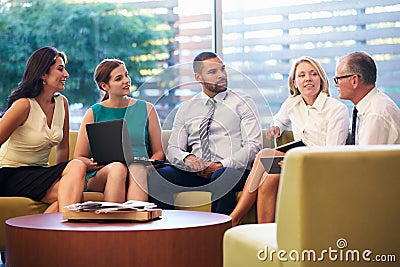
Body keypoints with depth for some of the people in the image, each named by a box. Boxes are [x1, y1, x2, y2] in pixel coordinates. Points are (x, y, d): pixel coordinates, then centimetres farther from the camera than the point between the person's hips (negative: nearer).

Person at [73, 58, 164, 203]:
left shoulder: (146, 109, 15)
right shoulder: (94, 113, 11)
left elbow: (159, 152, 14)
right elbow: (78, 157, 9)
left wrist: (148, 165, -9)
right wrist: (95, 165, -14)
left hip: (140, 171, 1)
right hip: (100, 175, 0)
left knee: (137, 169, -35)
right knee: (118, 167, -35)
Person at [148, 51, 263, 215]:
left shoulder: (243, 104, 12)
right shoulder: (186, 109, 20)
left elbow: (254, 146, 1)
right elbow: (173, 149, 14)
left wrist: (221, 165, -12)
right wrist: (188, 158, -11)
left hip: (233, 172, -2)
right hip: (195, 173, 3)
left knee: (221, 176, -39)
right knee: (154, 176, -25)